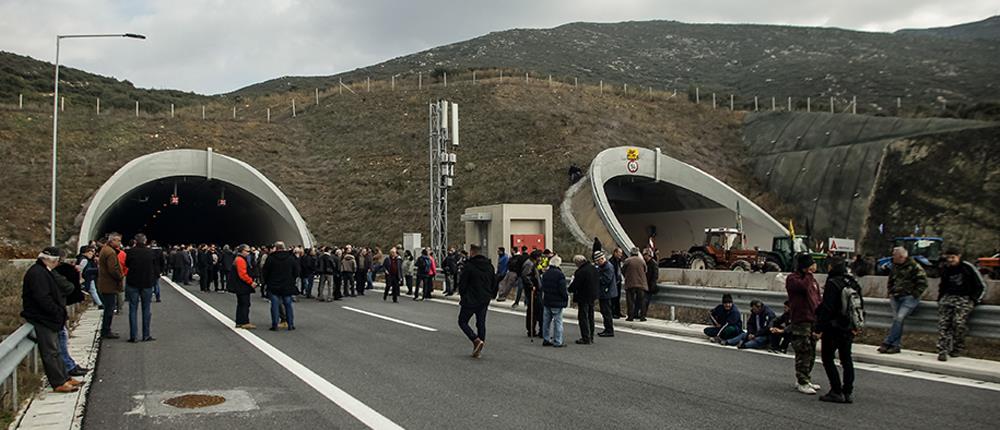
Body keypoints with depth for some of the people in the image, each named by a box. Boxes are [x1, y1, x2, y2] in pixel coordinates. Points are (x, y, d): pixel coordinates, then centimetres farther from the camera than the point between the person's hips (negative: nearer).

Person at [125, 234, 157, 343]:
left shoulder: (131, 252, -8)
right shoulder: (150, 252, -3)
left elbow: (126, 264, 8)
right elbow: (155, 268, 5)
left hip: (132, 284, -1)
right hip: (147, 284, 1)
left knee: (133, 310, 5)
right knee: (146, 309, 8)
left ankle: (133, 336, 3)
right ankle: (146, 335, 8)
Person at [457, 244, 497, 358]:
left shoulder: (469, 266, -13)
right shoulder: (490, 266, 8)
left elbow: (462, 283, -10)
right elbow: (495, 283, 13)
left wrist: (462, 295, 6)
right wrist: (491, 295, 20)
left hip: (470, 301, -6)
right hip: (484, 301, 6)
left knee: (462, 321, 6)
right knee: (481, 323, 12)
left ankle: (477, 340, -13)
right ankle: (478, 351, 11)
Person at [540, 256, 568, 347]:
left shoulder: (545, 273, 7)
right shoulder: (560, 274, -16)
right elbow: (563, 289, -17)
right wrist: (566, 297, -4)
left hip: (546, 301, 7)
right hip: (557, 302, -7)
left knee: (546, 321, 13)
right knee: (558, 321, 0)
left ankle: (546, 339, 19)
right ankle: (557, 342, 2)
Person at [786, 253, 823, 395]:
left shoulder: (811, 279, 19)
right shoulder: (793, 278, -7)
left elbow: (817, 299, 22)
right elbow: (803, 286, -28)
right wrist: (810, 273, -14)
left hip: (813, 321, 8)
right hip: (800, 321, -8)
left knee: (811, 353, 13)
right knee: (803, 353, -9)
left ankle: (806, 379, 23)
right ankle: (802, 383, -5)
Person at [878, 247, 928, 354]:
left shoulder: (914, 267, -7)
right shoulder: (895, 267, 14)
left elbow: (923, 283, -7)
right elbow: (890, 281, 28)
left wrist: (913, 295, -10)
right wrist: (890, 294, 15)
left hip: (909, 298, -6)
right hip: (895, 297, 6)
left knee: (899, 318, -18)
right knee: (896, 319, -3)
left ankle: (887, 343, -18)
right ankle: (896, 345, -3)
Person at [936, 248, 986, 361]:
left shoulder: (967, 267, -1)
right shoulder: (945, 270, 14)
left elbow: (981, 286, 4)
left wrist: (973, 300, -2)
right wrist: (940, 298, 17)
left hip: (965, 298, -4)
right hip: (948, 297, 4)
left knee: (959, 322, -26)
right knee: (943, 323, -18)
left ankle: (957, 349, -8)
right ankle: (942, 351, -24)